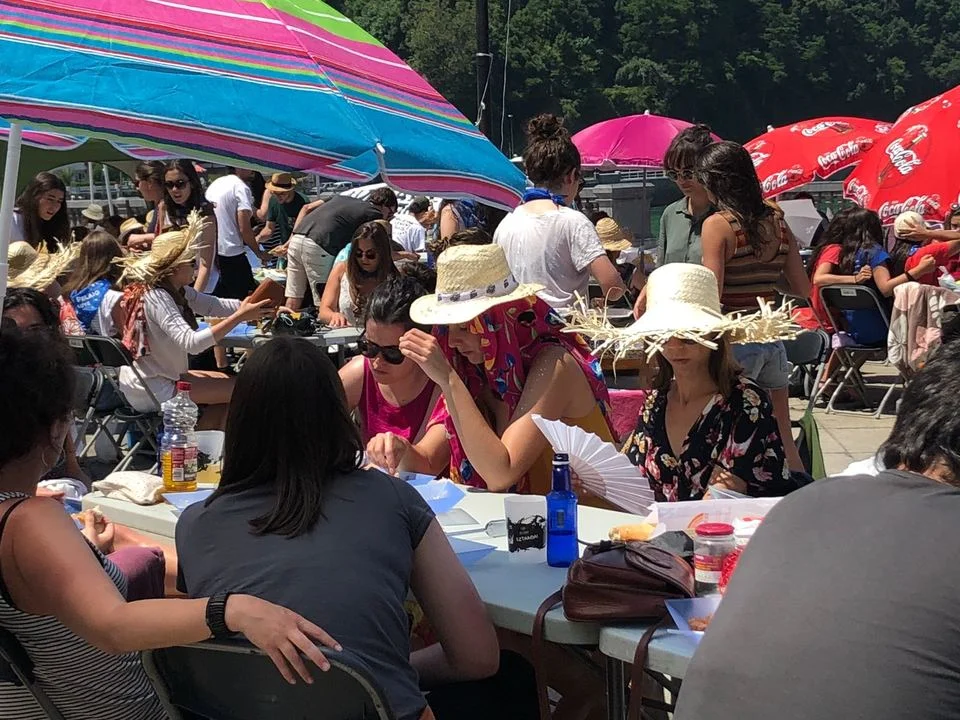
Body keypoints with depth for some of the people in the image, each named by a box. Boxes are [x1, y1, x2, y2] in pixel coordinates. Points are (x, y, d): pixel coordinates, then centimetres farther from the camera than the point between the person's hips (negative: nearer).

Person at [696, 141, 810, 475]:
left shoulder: (717, 225, -10)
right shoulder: (777, 223, 7)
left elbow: (712, 294, -16)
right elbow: (802, 289, 10)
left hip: (734, 342, -6)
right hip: (772, 339, 6)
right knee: (782, 441, 15)